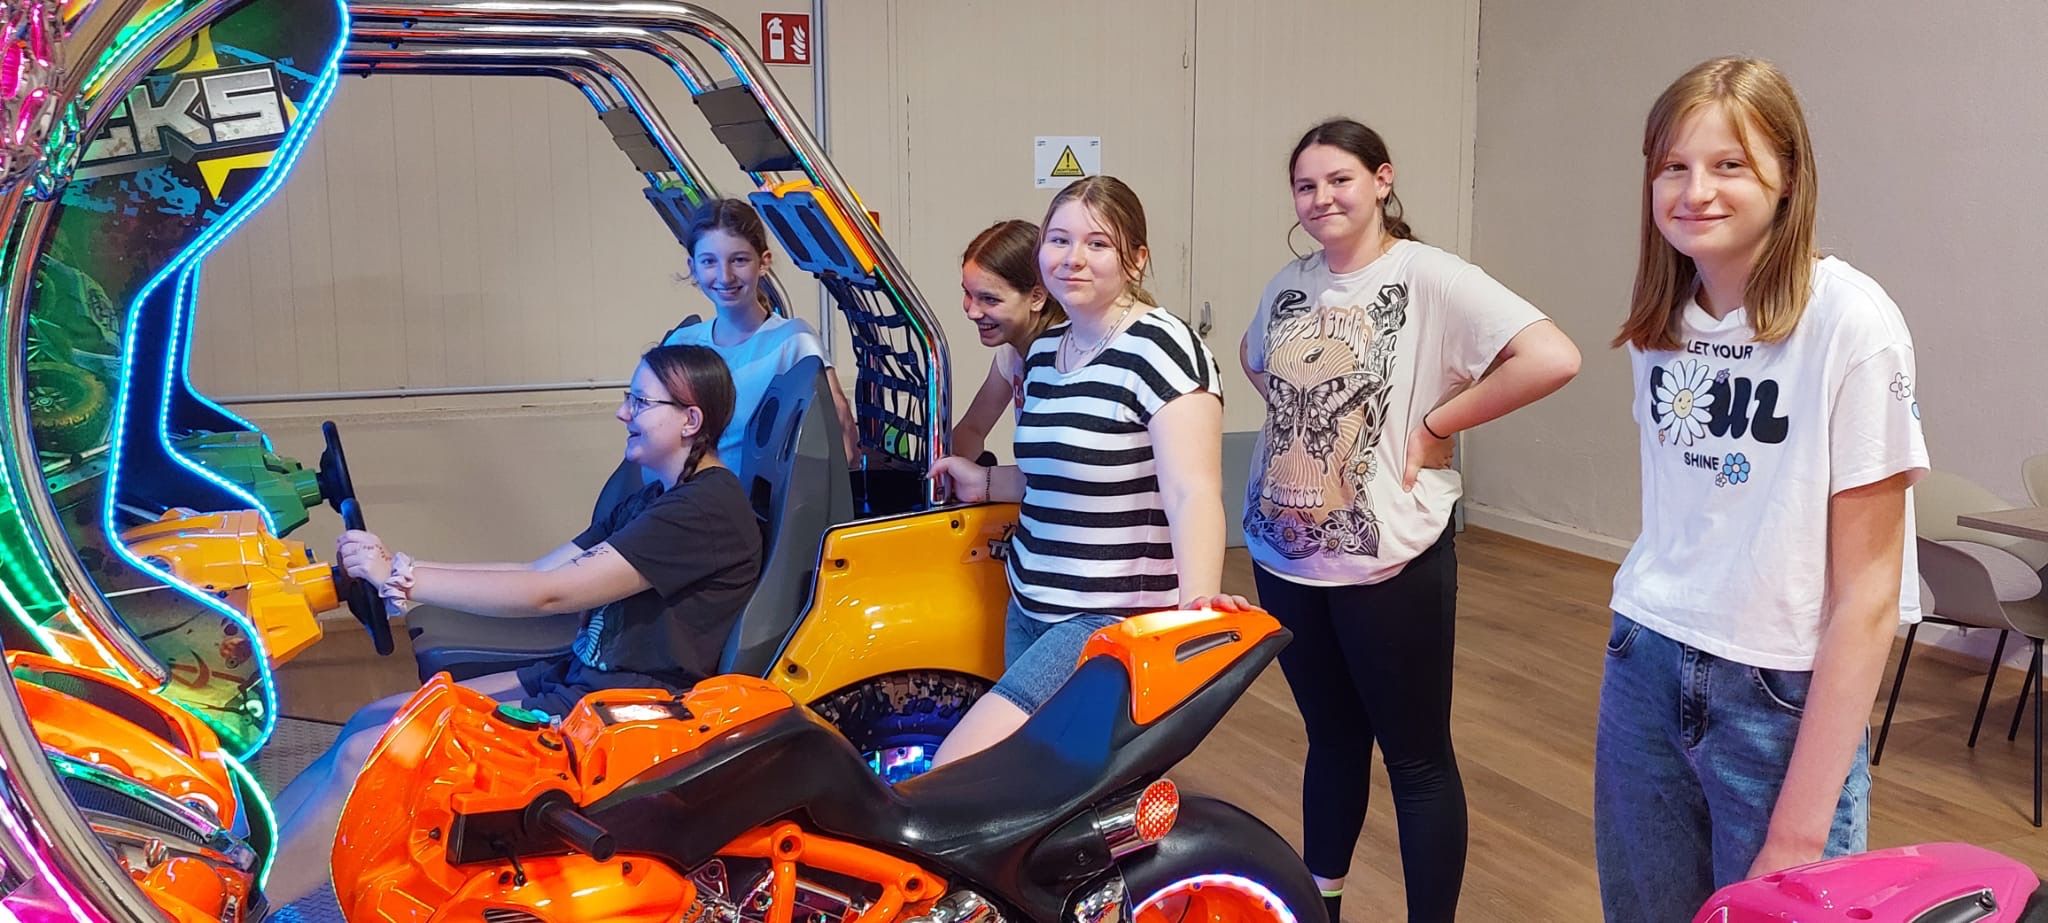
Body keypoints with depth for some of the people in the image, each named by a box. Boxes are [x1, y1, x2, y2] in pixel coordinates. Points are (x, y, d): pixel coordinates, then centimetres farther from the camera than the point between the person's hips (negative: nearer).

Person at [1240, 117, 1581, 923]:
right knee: (1331, 741, 21)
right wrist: (1298, 417, 8)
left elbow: (1552, 358, -24)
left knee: (1416, 758, 7)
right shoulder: (1289, 283, 6)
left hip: (1387, 562, -6)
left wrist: (1433, 426, -17)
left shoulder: (1429, 277, -13)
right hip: (1282, 555, 6)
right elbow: (1254, 359, 27)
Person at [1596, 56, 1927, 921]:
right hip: (1644, 668, 5)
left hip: (1783, 695, -5)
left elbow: (1868, 587, -15)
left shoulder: (1849, 322, -16)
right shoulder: (1662, 316, 1)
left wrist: (1803, 822, -16)